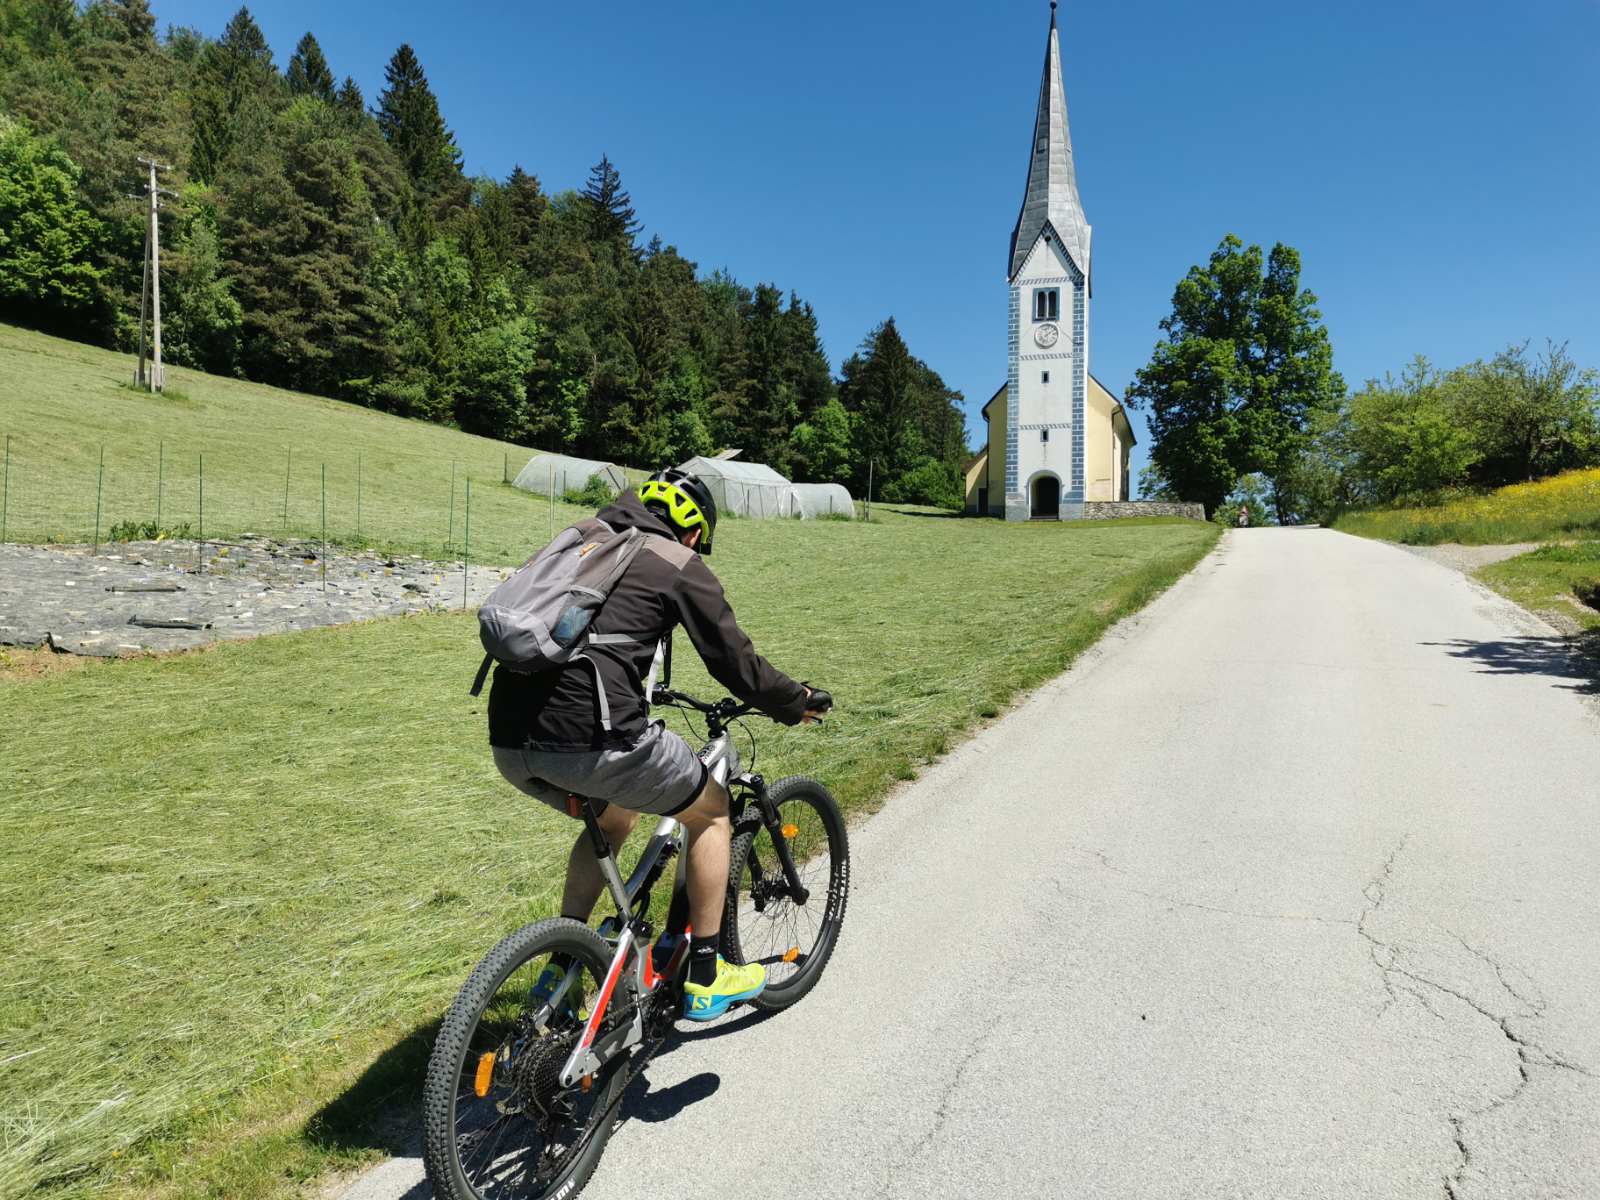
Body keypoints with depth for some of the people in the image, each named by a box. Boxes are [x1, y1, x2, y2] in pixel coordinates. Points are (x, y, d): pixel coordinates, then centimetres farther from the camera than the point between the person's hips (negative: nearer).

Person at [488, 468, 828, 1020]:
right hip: (592, 740, -7)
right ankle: (706, 978, 24)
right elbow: (734, 659, 7)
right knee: (712, 811, 18)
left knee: (613, 820, 34)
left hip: (510, 744, 8)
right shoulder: (680, 565, 5)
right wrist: (795, 704, 24)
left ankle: (562, 968, 34)